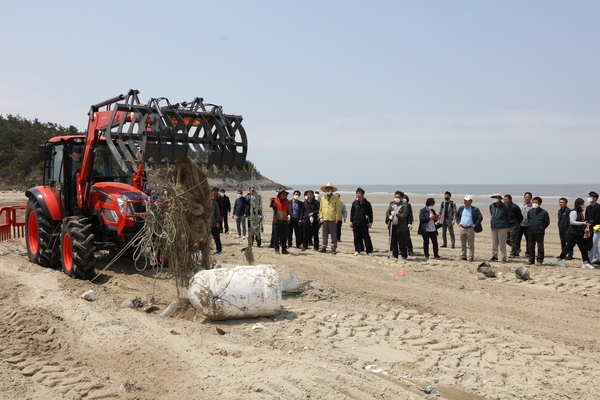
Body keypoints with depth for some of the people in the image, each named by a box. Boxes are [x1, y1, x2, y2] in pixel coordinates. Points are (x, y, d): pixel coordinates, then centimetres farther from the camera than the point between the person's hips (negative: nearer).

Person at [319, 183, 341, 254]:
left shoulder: (335, 199, 2)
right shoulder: (322, 199, 13)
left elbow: (337, 209, 0)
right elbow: (320, 209, 15)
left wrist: (336, 218, -7)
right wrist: (321, 217, 5)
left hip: (332, 220, -3)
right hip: (324, 219, 3)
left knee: (334, 235, 0)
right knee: (324, 235, 7)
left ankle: (333, 249, 4)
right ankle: (324, 247, 15)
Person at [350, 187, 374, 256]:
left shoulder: (367, 203, 0)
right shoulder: (354, 203, 7)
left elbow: (370, 213, 4)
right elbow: (352, 212, 13)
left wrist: (370, 222, -1)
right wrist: (351, 221, 8)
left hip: (364, 223, -3)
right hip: (355, 223, 3)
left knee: (366, 237, 0)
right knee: (357, 237, 5)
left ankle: (369, 251, 7)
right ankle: (357, 250, 15)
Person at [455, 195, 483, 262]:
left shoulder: (475, 209, -6)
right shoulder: (461, 208, 10)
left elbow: (480, 217, -8)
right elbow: (457, 215, 24)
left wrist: (475, 225, -11)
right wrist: (458, 222, 12)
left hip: (470, 229, -5)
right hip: (462, 228, 5)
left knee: (470, 245, 0)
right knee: (462, 244, 11)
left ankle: (470, 258, 5)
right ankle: (463, 257, 19)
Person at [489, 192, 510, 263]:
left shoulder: (505, 207, -8)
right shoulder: (491, 206, 7)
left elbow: (508, 217, 3)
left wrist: (505, 223, 6)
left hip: (502, 227, -5)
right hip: (493, 227, 5)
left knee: (502, 244, -3)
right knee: (494, 243, 10)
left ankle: (503, 258, 2)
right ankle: (494, 256, 19)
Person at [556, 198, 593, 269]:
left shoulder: (580, 212, 13)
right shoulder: (573, 212, -15)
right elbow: (572, 222, -23)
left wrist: (585, 224, 7)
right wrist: (582, 223, -25)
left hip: (579, 234, 9)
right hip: (572, 234, -9)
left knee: (583, 248, 4)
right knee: (569, 247, -2)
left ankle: (585, 263, 6)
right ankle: (559, 259, 11)